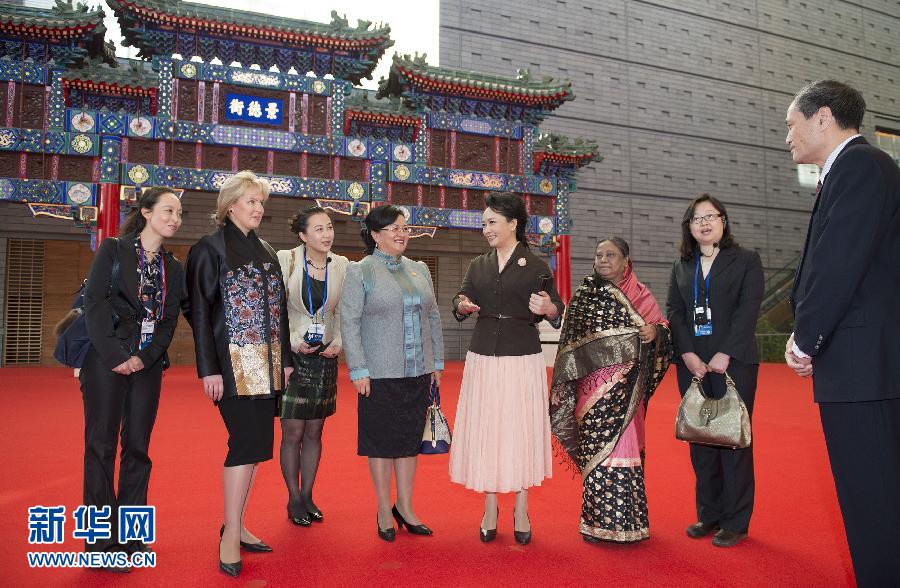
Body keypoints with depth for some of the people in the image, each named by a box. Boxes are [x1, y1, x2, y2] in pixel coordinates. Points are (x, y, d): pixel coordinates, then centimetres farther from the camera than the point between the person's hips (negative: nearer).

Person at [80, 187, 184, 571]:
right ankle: (102, 541, 8)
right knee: (101, 446, -1)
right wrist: (115, 356, -15)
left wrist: (144, 358, -8)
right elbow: (94, 304, -8)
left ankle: (130, 537, 16)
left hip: (148, 365, 4)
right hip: (106, 362, -4)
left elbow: (169, 320, 7)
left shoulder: (173, 267, 13)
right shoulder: (113, 250, 1)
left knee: (137, 448, 7)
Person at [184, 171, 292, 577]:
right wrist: (208, 369, -13)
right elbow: (200, 311, -7)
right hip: (234, 362, -6)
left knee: (255, 444, 8)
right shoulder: (210, 249, -2)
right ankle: (230, 535, 3)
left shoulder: (266, 253, 16)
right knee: (247, 442, -10)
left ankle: (236, 525, 21)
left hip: (267, 364, 6)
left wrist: (285, 359, 12)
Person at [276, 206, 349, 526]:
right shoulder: (285, 260, -7)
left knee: (314, 431, 10)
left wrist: (338, 343, -4)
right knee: (292, 432, 1)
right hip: (291, 356, -3)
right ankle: (294, 498, 17)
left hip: (325, 357, 3)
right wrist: (293, 343, -13)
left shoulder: (342, 265, 2)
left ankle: (307, 495, 25)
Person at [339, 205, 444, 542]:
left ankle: (405, 507, 26)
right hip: (380, 375, -5)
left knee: (410, 439, 12)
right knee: (381, 441, 6)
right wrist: (358, 370, -12)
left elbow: (433, 318, 15)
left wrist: (437, 362, 12)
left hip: (418, 373, 5)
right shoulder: (360, 271, -3)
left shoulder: (419, 270, 12)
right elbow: (349, 323, -8)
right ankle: (384, 511, 21)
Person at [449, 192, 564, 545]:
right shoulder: (478, 265, 10)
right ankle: (490, 510, 22)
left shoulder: (536, 266, -1)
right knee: (485, 430, 6)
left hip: (523, 360, -3)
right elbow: (459, 307, 7)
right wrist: (464, 305, -15)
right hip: (483, 358, 3)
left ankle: (521, 512, 20)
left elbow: (557, 314, 0)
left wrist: (547, 309, -22)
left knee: (521, 430, 4)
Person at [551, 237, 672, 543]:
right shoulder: (583, 295, 5)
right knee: (597, 446, -1)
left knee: (624, 444, 2)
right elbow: (569, 340, 4)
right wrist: (564, 385, 1)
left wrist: (656, 332, -12)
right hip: (593, 383, -1)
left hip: (626, 385, 1)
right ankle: (599, 520, 11)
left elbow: (663, 328, 12)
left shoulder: (640, 294, 7)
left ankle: (624, 518, 17)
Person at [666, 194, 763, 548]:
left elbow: (748, 310, -6)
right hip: (692, 363, 4)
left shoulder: (746, 261, 4)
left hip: (733, 362, -4)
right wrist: (688, 354, -8)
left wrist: (725, 355, -15)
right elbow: (674, 312, 6)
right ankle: (709, 514, 19)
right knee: (700, 439, 7)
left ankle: (736, 522, 11)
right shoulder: (681, 267, 14)